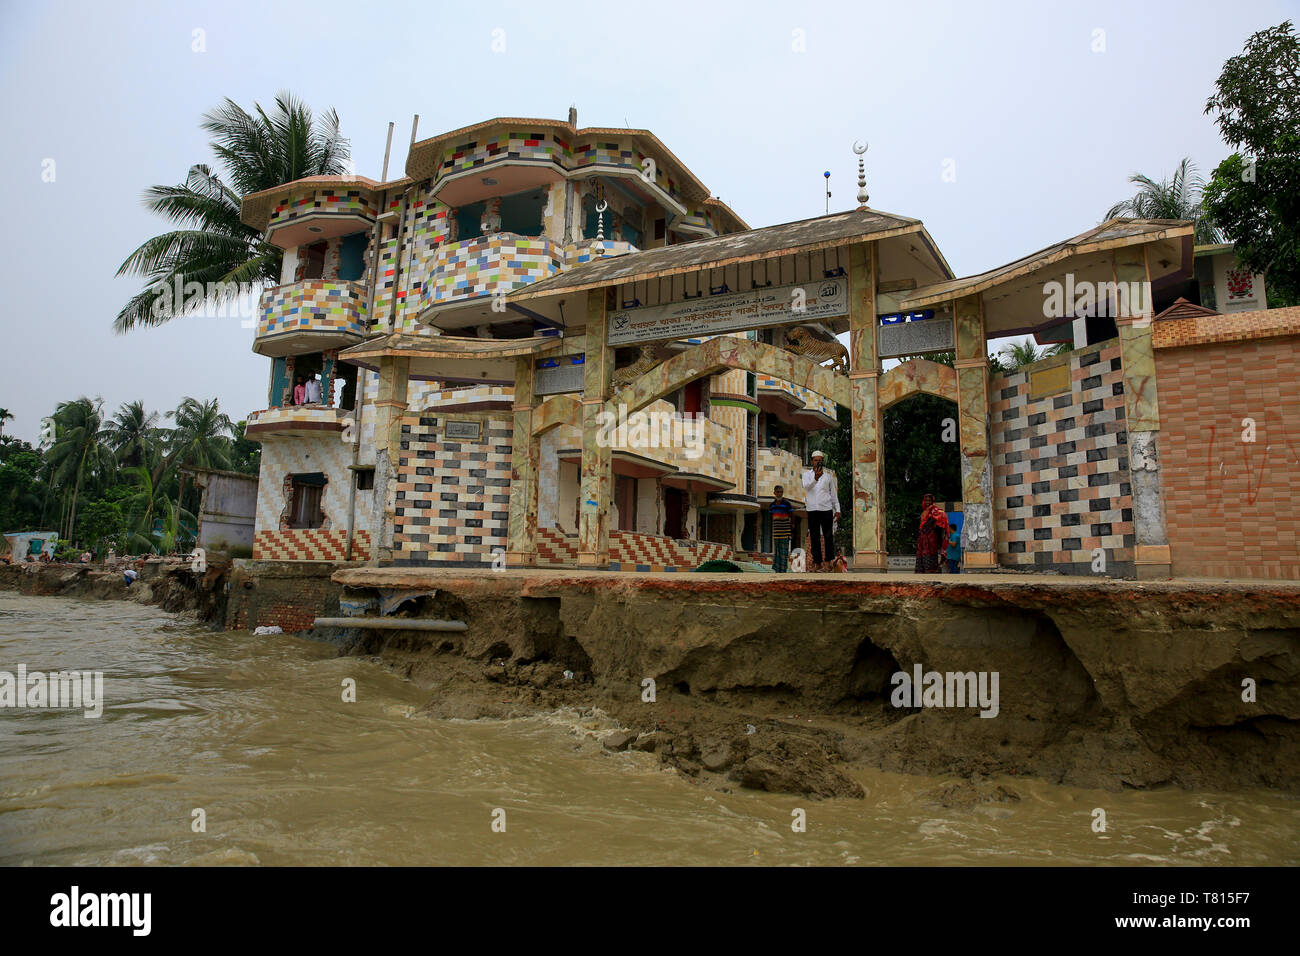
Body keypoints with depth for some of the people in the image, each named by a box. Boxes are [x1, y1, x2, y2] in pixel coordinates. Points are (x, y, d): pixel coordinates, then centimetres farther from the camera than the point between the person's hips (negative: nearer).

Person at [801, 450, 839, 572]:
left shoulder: (828, 475, 10)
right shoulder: (807, 474, 7)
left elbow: (833, 493, 14)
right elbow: (806, 486, -15)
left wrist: (837, 510, 10)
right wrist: (815, 479, -34)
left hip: (826, 509, 0)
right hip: (812, 510, 0)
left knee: (828, 536, -2)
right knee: (814, 538, 2)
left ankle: (827, 562, 4)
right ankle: (817, 563, 6)